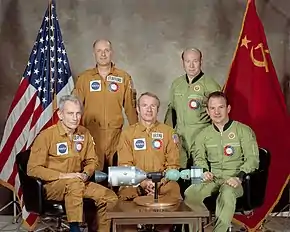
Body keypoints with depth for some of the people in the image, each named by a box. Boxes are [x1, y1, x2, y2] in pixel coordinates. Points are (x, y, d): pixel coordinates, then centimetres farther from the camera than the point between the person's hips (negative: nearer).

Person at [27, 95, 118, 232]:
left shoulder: (84, 134, 6)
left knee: (110, 197, -11)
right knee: (75, 182, -37)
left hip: (78, 182, 6)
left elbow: (91, 160, 17)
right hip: (51, 185, -6)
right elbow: (33, 169, -14)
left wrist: (86, 174, -6)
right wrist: (63, 175, -21)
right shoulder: (46, 136, -11)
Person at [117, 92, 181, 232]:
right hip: (135, 182, 0)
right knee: (125, 193, -31)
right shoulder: (128, 133, 11)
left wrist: (159, 182, -10)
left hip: (163, 184, 1)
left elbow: (173, 164, 6)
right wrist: (143, 182, -13)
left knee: (174, 190, -29)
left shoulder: (168, 132, 11)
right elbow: (125, 165, 2)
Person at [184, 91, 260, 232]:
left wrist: (239, 177, -18)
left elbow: (252, 158, -3)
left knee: (227, 194, -39)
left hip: (234, 180, -3)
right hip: (212, 178, 4)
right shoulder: (204, 134, 16)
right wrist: (204, 171, -4)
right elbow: (199, 158, 20)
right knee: (189, 194, -26)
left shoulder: (244, 130, 2)